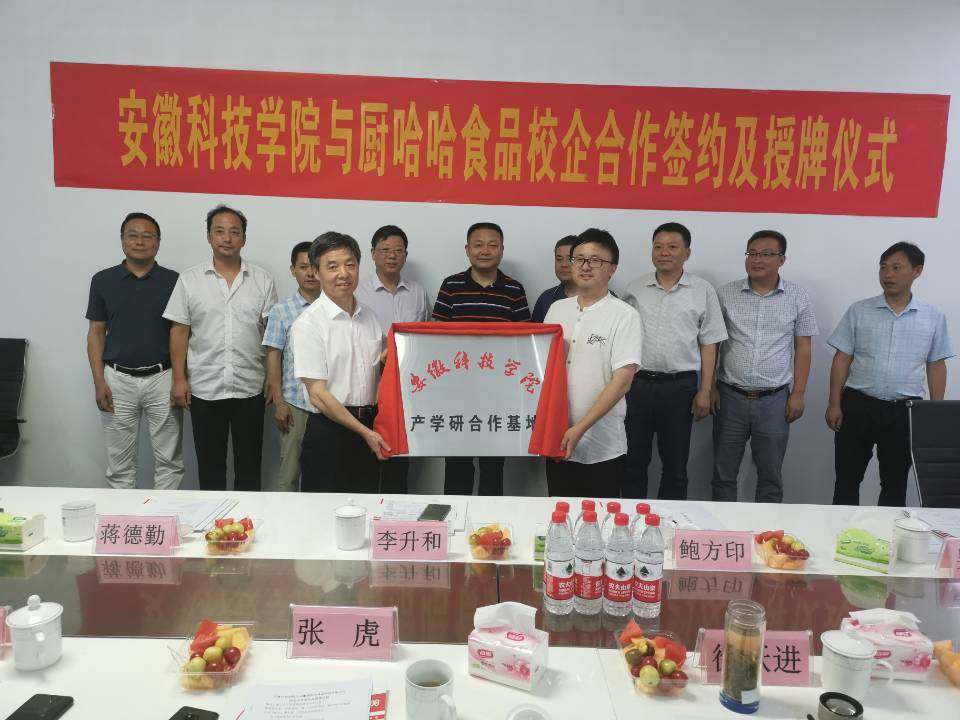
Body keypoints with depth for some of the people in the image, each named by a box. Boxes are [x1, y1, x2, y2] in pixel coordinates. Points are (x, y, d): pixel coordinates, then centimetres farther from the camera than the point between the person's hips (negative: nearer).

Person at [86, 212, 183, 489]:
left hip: (162, 378, -1)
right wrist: (99, 382, -4)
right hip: (118, 380, 1)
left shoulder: (173, 281, 0)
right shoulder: (103, 281, 3)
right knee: (120, 461, 9)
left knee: (169, 459, 5)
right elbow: (96, 333, 4)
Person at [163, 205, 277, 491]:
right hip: (204, 388, 0)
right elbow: (179, 331, 2)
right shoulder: (189, 280, 1)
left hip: (250, 388, 0)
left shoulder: (262, 280, 1)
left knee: (249, 463, 9)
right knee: (209, 462, 12)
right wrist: (179, 379, -3)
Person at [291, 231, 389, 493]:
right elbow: (317, 393, -14)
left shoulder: (369, 317, 8)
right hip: (328, 429, -5)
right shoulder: (308, 324, -11)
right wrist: (364, 432, -15)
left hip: (369, 427, 6)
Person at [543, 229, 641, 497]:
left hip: (604, 449, -4)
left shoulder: (624, 315, -9)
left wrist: (580, 428, -19)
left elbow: (622, 382, -15)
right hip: (558, 441, 5)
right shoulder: (556, 309, 7)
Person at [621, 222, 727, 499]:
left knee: (675, 464, 10)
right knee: (634, 460, 10)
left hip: (680, 386, -1)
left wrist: (705, 391, -3)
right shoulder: (635, 289, 5)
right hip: (637, 383, 1)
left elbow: (709, 344, 2)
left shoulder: (703, 291, 1)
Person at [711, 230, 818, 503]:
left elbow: (803, 348, 4)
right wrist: (710, 387, -1)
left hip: (774, 399, 0)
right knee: (723, 473, 9)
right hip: (730, 397, 0)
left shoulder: (798, 298, 2)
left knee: (771, 476, 10)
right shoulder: (725, 294, 1)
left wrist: (798, 393, -1)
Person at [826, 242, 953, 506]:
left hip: (905, 411, 1)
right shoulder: (858, 311, 0)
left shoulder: (934, 317, 3)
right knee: (847, 477, 6)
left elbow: (936, 366, 7)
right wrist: (834, 404, -4)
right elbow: (842, 359, 1)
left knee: (895, 481, 12)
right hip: (858, 406, 0)